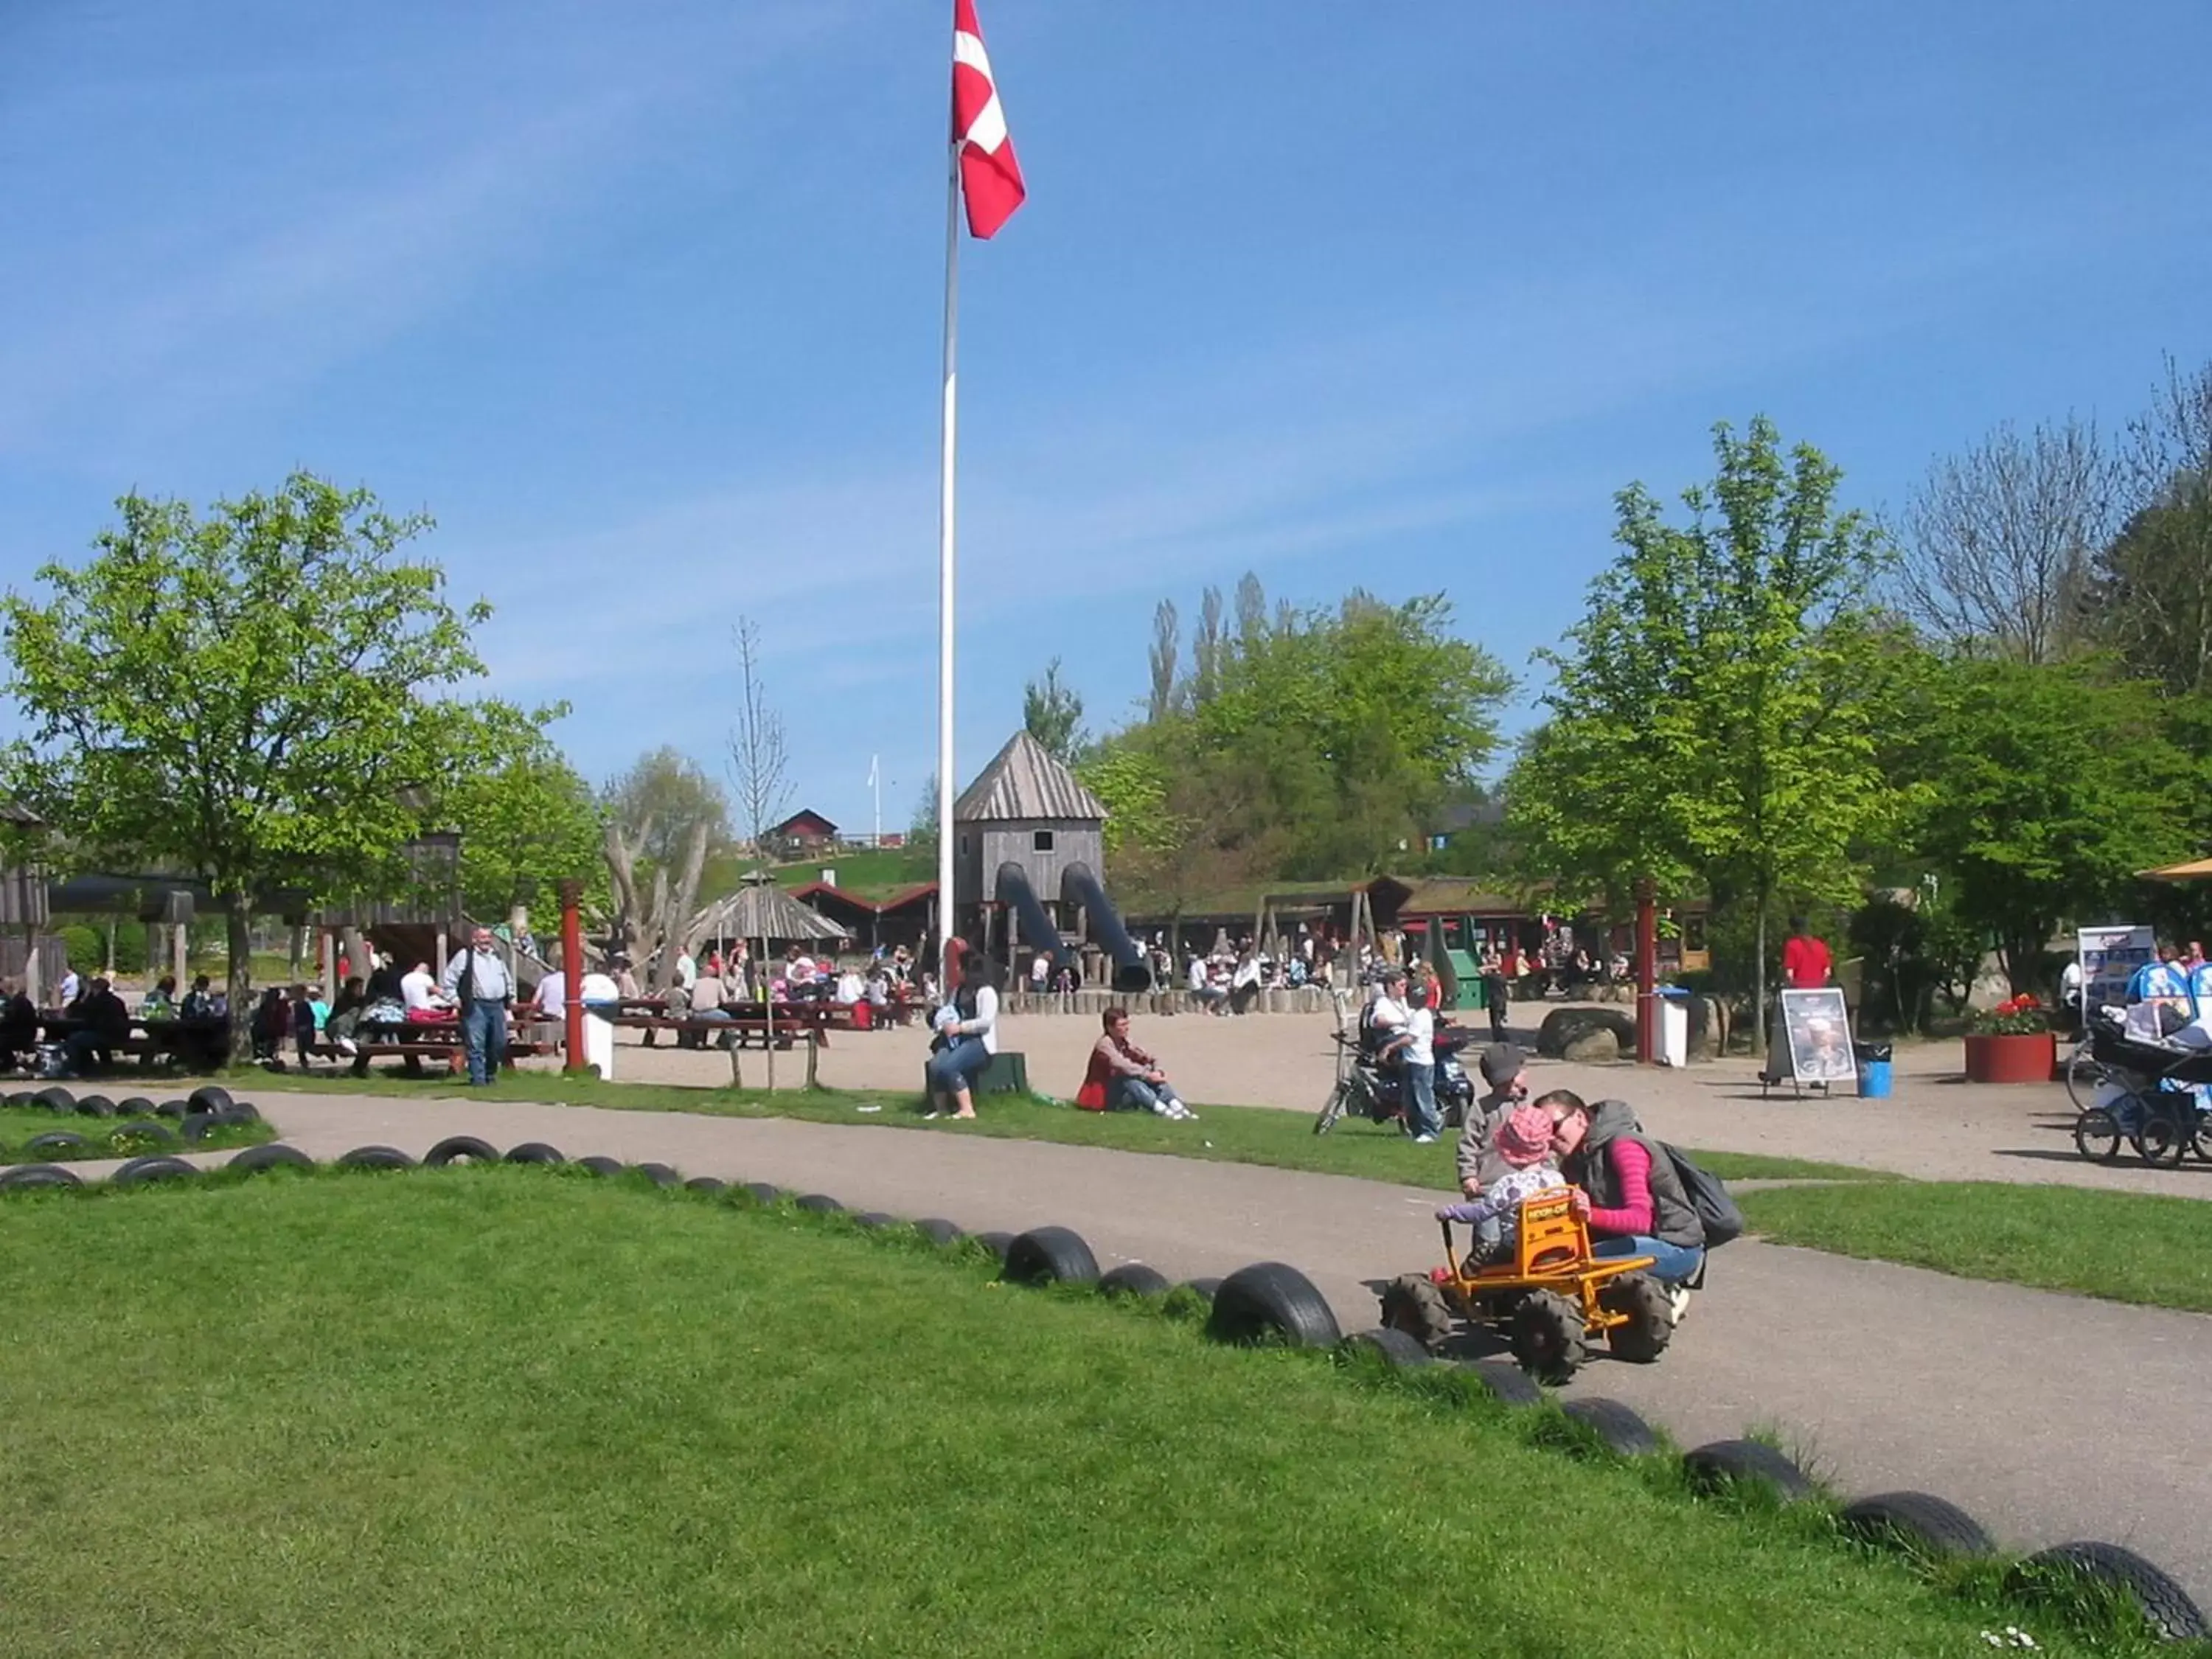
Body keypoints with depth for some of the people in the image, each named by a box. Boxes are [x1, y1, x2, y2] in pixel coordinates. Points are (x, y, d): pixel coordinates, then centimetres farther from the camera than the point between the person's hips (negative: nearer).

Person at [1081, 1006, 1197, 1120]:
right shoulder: (1104, 1044, -15)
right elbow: (1122, 1066, -30)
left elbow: (1148, 1059, 4)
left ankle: (1178, 1108, -36)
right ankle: (1165, 1111, -48)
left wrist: (1158, 1072, -18)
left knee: (1156, 1079, -12)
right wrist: (1148, 1075, -33)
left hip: (1125, 1095, 7)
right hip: (1105, 1097, -7)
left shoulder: (1125, 1044, 7)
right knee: (1127, 1077, -34)